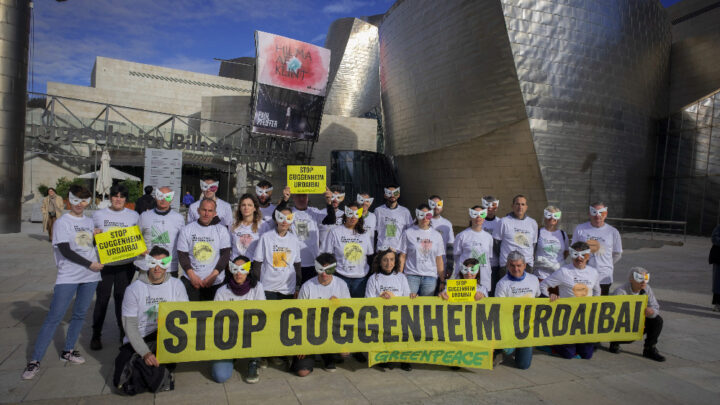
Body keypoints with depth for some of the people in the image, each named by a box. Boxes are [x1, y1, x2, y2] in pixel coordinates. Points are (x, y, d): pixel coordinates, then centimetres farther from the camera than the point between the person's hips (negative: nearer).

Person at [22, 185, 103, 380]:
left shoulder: (90, 222, 11)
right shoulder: (62, 222, -5)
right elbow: (65, 251, -12)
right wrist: (90, 264, -10)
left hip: (90, 276, 5)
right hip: (68, 276, -5)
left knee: (80, 314, 11)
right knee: (54, 317, -6)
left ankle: (68, 351, 25)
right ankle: (34, 361, 2)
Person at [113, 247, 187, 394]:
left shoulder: (176, 285, -1)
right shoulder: (134, 289, -6)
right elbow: (130, 325, -8)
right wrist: (145, 353, -20)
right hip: (137, 342, -1)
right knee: (121, 381, -21)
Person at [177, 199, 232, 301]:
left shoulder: (222, 230, 4)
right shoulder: (186, 230, 5)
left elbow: (226, 254, 0)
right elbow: (182, 255, 2)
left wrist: (213, 275, -11)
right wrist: (192, 276, -9)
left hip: (216, 282, 0)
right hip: (191, 281, 0)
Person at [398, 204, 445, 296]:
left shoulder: (437, 235, 9)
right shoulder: (408, 233, 2)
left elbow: (439, 260, 11)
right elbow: (402, 257, 3)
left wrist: (442, 281, 8)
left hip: (430, 277, 2)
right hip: (411, 276, -2)